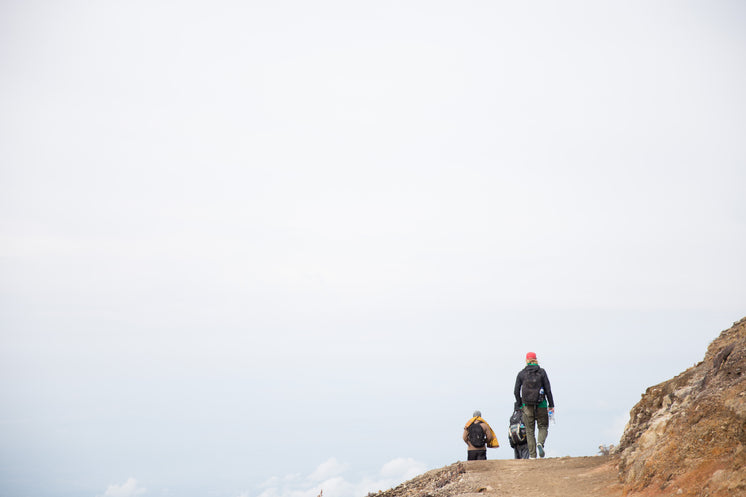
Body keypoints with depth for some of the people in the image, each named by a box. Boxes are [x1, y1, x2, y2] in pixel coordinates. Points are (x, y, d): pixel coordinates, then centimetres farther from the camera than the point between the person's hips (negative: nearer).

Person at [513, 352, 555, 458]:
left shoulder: (521, 374, 2)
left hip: (527, 405, 1)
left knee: (530, 431, 7)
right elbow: (548, 389, -2)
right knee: (543, 427, 12)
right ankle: (540, 443, -18)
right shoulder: (542, 372, 0)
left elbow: (516, 391, 2)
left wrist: (519, 405, 13)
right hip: (541, 404, -1)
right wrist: (551, 405, 4)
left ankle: (532, 456, 1)